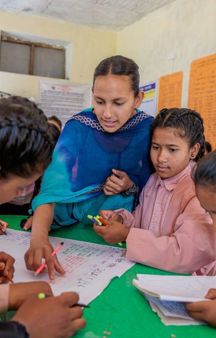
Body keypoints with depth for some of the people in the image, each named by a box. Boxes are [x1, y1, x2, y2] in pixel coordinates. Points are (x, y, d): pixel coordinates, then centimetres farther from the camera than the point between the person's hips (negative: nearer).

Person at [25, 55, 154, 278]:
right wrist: (39, 237, -44)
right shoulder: (77, 127, -15)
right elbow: (54, 184, -27)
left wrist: (133, 187, -19)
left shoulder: (149, 130, -11)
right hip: (76, 222, 1)